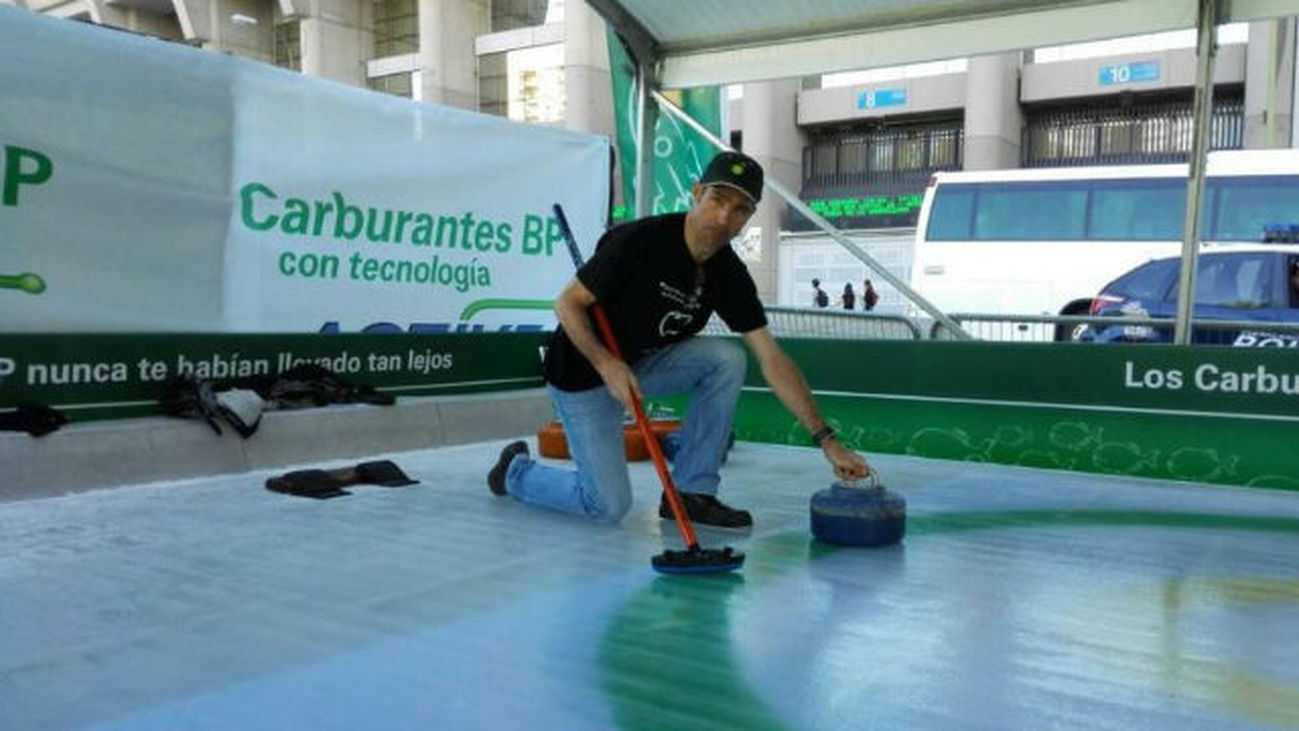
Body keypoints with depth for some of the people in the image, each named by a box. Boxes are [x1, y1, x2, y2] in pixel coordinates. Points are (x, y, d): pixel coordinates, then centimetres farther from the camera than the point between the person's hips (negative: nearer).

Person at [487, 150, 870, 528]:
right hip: (583, 373, -6)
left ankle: (691, 492, -6)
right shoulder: (640, 240, -25)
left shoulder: (730, 274, -9)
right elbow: (567, 304, -17)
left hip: (644, 363, 6)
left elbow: (773, 361, -11)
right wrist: (608, 364, -32)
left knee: (727, 358, -18)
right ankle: (517, 470, 19)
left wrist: (826, 439, -17)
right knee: (609, 505, -10)